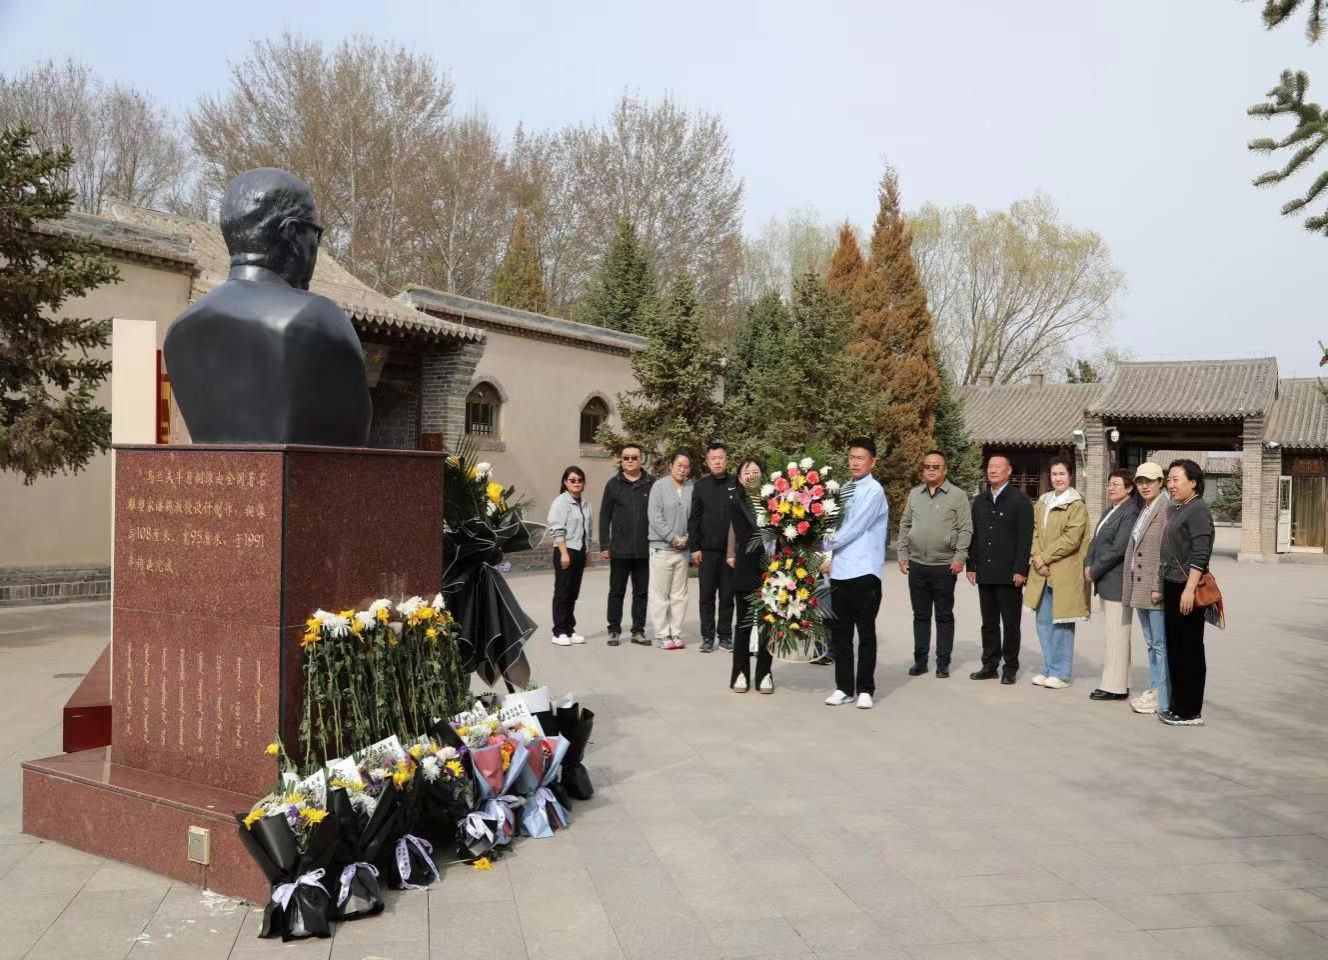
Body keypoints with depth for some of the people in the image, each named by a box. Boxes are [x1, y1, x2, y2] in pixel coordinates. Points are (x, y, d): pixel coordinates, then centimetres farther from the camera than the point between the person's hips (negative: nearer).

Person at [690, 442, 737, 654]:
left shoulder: (736, 485, 2)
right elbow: (694, 519, 3)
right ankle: (707, 637, 12)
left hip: (730, 549, 0)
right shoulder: (701, 486, 4)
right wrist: (694, 547, -3)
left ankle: (725, 636, 14)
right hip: (707, 550, 0)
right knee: (707, 595, 5)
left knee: (727, 595, 6)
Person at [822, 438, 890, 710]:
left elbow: (853, 529, -13)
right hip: (840, 571, 7)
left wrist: (824, 545, -3)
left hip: (864, 573, -7)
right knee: (839, 633, 10)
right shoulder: (845, 489, 13)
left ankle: (865, 689, 11)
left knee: (866, 633, 3)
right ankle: (844, 687, 19)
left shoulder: (873, 491, -9)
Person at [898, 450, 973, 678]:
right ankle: (920, 660, 18)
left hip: (944, 566, -4)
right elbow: (905, 526, 13)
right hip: (917, 565, 4)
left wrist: (959, 557, -13)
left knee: (944, 616, 5)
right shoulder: (914, 494, 9)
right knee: (920, 615, 10)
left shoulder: (958, 495, -3)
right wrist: (903, 554, 8)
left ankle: (943, 663, 12)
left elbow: (965, 529, -6)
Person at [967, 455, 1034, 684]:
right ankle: (989, 665, 17)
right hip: (985, 573, 5)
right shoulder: (980, 500, 13)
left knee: (1010, 623, 3)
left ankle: (1010, 667, 11)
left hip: (1009, 573, -5)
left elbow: (1025, 537, -9)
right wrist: (971, 565, 7)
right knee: (989, 623, 10)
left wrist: (1020, 570, -15)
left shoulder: (1020, 500, -4)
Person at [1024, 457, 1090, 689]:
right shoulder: (1043, 502, 13)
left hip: (1064, 572, -6)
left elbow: (1071, 539, -14)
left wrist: (1045, 557, -14)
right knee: (1043, 622, 10)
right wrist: (1037, 557, -6)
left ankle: (1061, 672, 8)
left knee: (1061, 623, -1)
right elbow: (1035, 531, 10)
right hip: (1042, 572, 6)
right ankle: (1049, 669, 20)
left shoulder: (1076, 505, -7)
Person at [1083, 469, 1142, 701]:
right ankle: (1114, 681, 21)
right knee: (1110, 634, 14)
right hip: (1104, 582, 9)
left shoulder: (1130, 512, -14)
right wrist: (1088, 565, 3)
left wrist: (1094, 571, -12)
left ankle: (1116, 686, 2)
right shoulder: (1110, 511, 16)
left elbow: (1118, 548, -19)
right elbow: (1096, 540, 18)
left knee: (1116, 634, -4)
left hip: (1117, 582, -9)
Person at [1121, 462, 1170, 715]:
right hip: (1139, 588, 9)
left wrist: (1159, 588, -19)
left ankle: (1162, 700, 0)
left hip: (1155, 589, -9)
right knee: (1151, 644, 15)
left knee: (1161, 644, -4)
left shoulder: (1167, 509, -12)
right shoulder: (1143, 511, 16)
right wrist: (1131, 587, 14)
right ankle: (1154, 690, 24)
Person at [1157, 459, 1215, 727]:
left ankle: (1190, 712, 5)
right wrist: (1161, 586, 19)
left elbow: (1200, 554, -18)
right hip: (1172, 586, 9)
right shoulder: (1174, 509, 14)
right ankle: (1178, 705, 21)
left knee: (1189, 649, -2)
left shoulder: (1198, 509, -12)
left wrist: (1189, 590, -23)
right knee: (1174, 648, 13)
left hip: (1187, 587, -9)